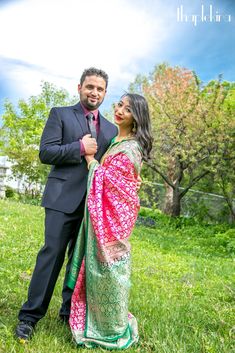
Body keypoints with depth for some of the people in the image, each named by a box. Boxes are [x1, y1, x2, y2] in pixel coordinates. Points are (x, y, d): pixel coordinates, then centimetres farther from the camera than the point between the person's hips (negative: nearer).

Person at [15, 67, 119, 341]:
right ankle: (30, 315, 8)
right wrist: (80, 147, -12)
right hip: (64, 197, -4)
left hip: (94, 202, 4)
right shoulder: (60, 114, 6)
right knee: (52, 253, -4)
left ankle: (70, 311, 24)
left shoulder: (111, 129, 16)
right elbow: (45, 152, -4)